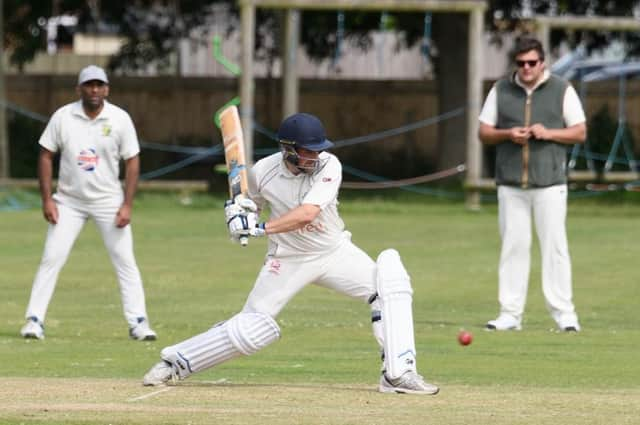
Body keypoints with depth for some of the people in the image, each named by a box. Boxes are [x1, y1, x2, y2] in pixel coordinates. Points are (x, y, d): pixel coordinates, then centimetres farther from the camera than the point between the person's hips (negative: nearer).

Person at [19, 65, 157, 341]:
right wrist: (47, 199, -6)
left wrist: (127, 205, -9)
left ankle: (138, 321, 1)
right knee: (51, 259, -5)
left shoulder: (120, 119, -7)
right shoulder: (63, 117, -6)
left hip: (108, 201, 0)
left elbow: (132, 162, -3)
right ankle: (34, 319, -1)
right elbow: (46, 155, 0)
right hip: (69, 201, 0)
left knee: (125, 261, -3)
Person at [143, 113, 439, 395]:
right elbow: (252, 205, 7)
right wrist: (239, 213, -16)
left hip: (334, 252, 1)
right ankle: (175, 362, 11)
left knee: (389, 284, -18)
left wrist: (261, 229, -39)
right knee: (251, 330, -7)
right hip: (288, 260, -1)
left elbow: (307, 214, -33)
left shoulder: (328, 166, -20)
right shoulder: (263, 171, -15)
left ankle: (398, 375, -16)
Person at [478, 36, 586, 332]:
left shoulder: (562, 90, 5)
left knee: (554, 246, -6)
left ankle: (563, 312, -4)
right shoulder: (501, 90, 10)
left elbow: (580, 132, 5)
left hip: (550, 183, -2)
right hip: (510, 185, 2)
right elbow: (484, 133, 12)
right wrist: (508, 135, -9)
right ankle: (510, 314, 5)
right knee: (513, 246, 2)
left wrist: (548, 133, -12)